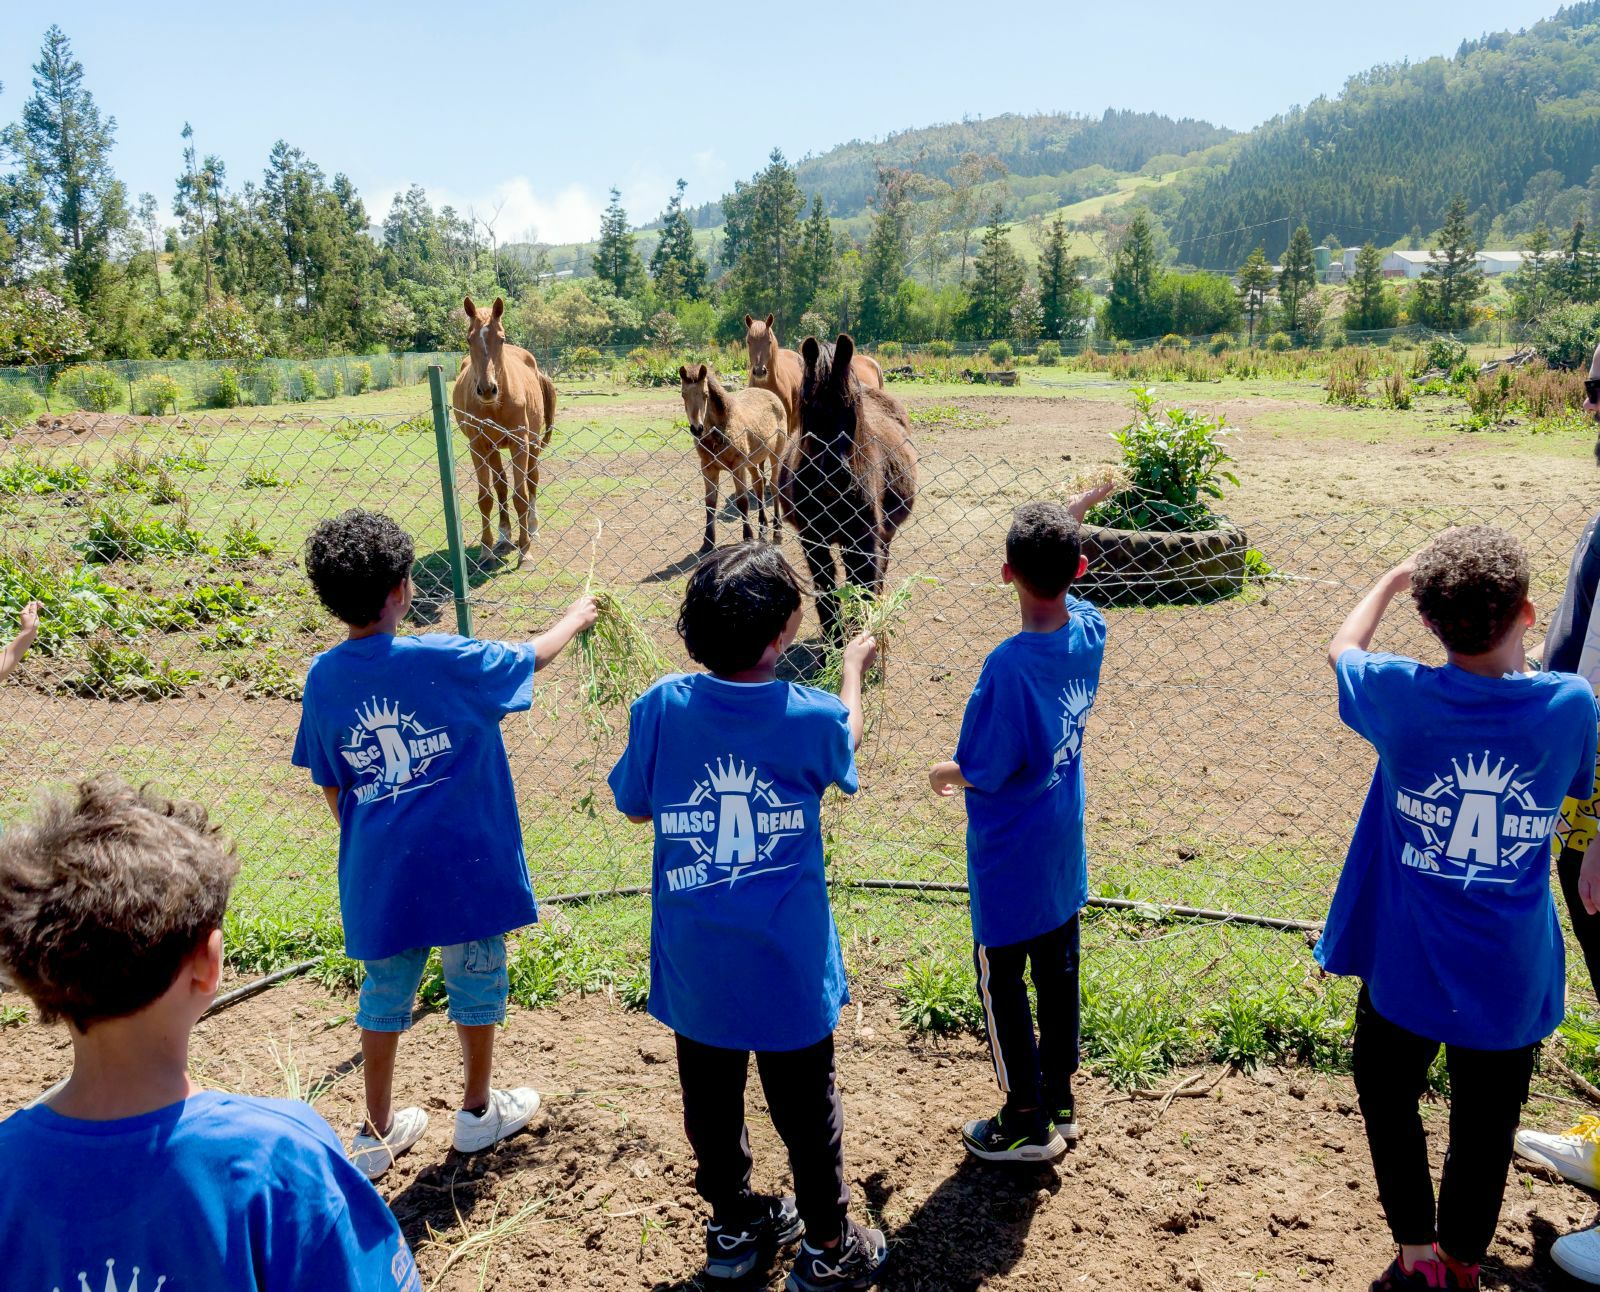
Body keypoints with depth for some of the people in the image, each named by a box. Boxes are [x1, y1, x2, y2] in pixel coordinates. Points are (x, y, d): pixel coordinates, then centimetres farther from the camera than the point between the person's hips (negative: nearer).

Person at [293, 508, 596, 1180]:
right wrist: (574, 618, 19)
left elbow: (330, 785, 5)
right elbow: (530, 657, 0)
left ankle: (377, 1132, 30)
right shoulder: (443, 660, -17)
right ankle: (479, 1111, 34)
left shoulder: (322, 677, -4)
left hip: (378, 870, 4)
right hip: (463, 862, -4)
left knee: (385, 993, 18)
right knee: (476, 983, 16)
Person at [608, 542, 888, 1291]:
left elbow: (634, 807, 0)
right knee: (806, 1110, 18)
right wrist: (853, 667, 24)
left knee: (711, 1101, 23)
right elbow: (845, 745, 8)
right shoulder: (811, 718, -18)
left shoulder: (662, 708, -15)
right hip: (787, 968, -2)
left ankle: (734, 1227, 43)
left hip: (694, 966, 2)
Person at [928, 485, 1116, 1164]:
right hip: (1064, 852, 7)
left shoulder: (1009, 665, -30)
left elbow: (981, 771, -22)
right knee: (1057, 973, 21)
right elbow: (1061, 583, 16)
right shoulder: (1089, 630, -8)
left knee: (1001, 981, 11)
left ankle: (1028, 1121, 26)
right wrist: (1070, 519, 15)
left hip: (1009, 865, -7)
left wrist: (941, 773, -2)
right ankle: (1060, 1100, 38)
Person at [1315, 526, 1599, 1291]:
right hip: (1510, 978, 1)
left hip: (1405, 968, -1)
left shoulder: (1403, 695, -17)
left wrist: (1391, 579, 19)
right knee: (1484, 1127, 20)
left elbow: (1342, 647, 6)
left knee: (1389, 1098, 23)